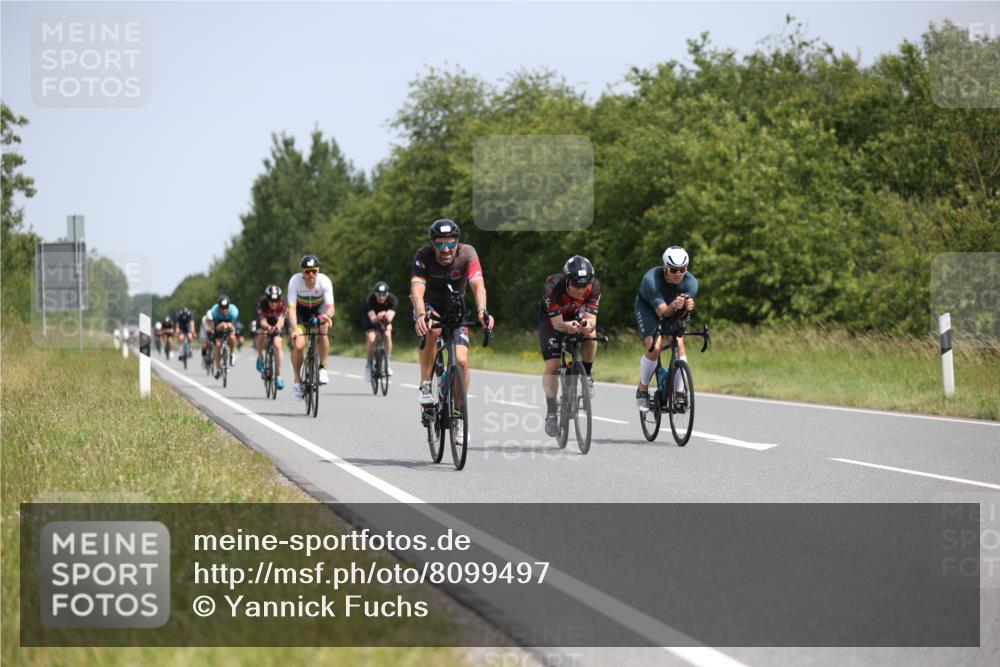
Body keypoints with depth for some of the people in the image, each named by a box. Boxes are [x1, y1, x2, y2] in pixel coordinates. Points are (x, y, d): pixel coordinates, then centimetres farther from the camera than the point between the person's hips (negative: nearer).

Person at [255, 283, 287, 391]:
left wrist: (278, 326, -66)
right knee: (261, 334, -33)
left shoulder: (282, 305, -30)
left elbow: (281, 320, -43)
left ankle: (278, 376, -13)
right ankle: (260, 358, -8)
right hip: (264, 324, 0)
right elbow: (262, 321, -40)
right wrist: (268, 327, -62)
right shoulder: (262, 303, -32)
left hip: (276, 325, 0)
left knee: (277, 345, -19)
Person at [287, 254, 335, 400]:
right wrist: (294, 328, -49)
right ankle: (297, 380, 4)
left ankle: (323, 368, -16)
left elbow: (330, 306, -32)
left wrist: (327, 316, -56)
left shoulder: (324, 281, -28)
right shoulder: (295, 281, -30)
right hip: (301, 311, 0)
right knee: (298, 346, -18)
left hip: (319, 309, 0)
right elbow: (291, 308, -34)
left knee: (323, 330, -32)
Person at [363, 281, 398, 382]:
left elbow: (390, 317, -37)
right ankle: (369, 365, -7)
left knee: (387, 335, -27)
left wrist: (387, 316, -60)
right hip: (372, 321, -1)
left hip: (385, 321, 1)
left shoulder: (392, 299, -28)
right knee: (372, 339, -25)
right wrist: (378, 317, -60)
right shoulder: (369, 300, -31)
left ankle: (388, 362, -14)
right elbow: (372, 319, -38)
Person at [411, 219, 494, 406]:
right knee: (433, 329, -37)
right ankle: (425, 386, -24)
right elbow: (417, 290, -38)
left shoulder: (467, 253, -25)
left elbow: (478, 284, -38)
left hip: (455, 308, 1)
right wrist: (421, 315, -58)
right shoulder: (423, 256, -26)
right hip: (429, 306, -1)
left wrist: (482, 311, -57)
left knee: (461, 361, -15)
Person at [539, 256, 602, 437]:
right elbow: (557, 323, -34)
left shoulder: (594, 287, -30)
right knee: (552, 366, -14)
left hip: (577, 316, 2)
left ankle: (587, 375, -7)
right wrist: (567, 326, -56)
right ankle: (551, 413, -1)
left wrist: (588, 325, -55)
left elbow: (591, 318, -31)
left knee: (590, 333, -31)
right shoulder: (553, 287, -37)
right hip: (552, 320, -2)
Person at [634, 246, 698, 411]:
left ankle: (679, 392, -8)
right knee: (654, 347, -22)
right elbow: (662, 312, -40)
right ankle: (642, 391, -3)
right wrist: (673, 306, -61)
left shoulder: (691, 282, -27)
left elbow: (680, 315, -29)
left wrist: (687, 308, -51)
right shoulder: (652, 279, -37)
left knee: (679, 344, -18)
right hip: (647, 308, -3)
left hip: (673, 312, 3)